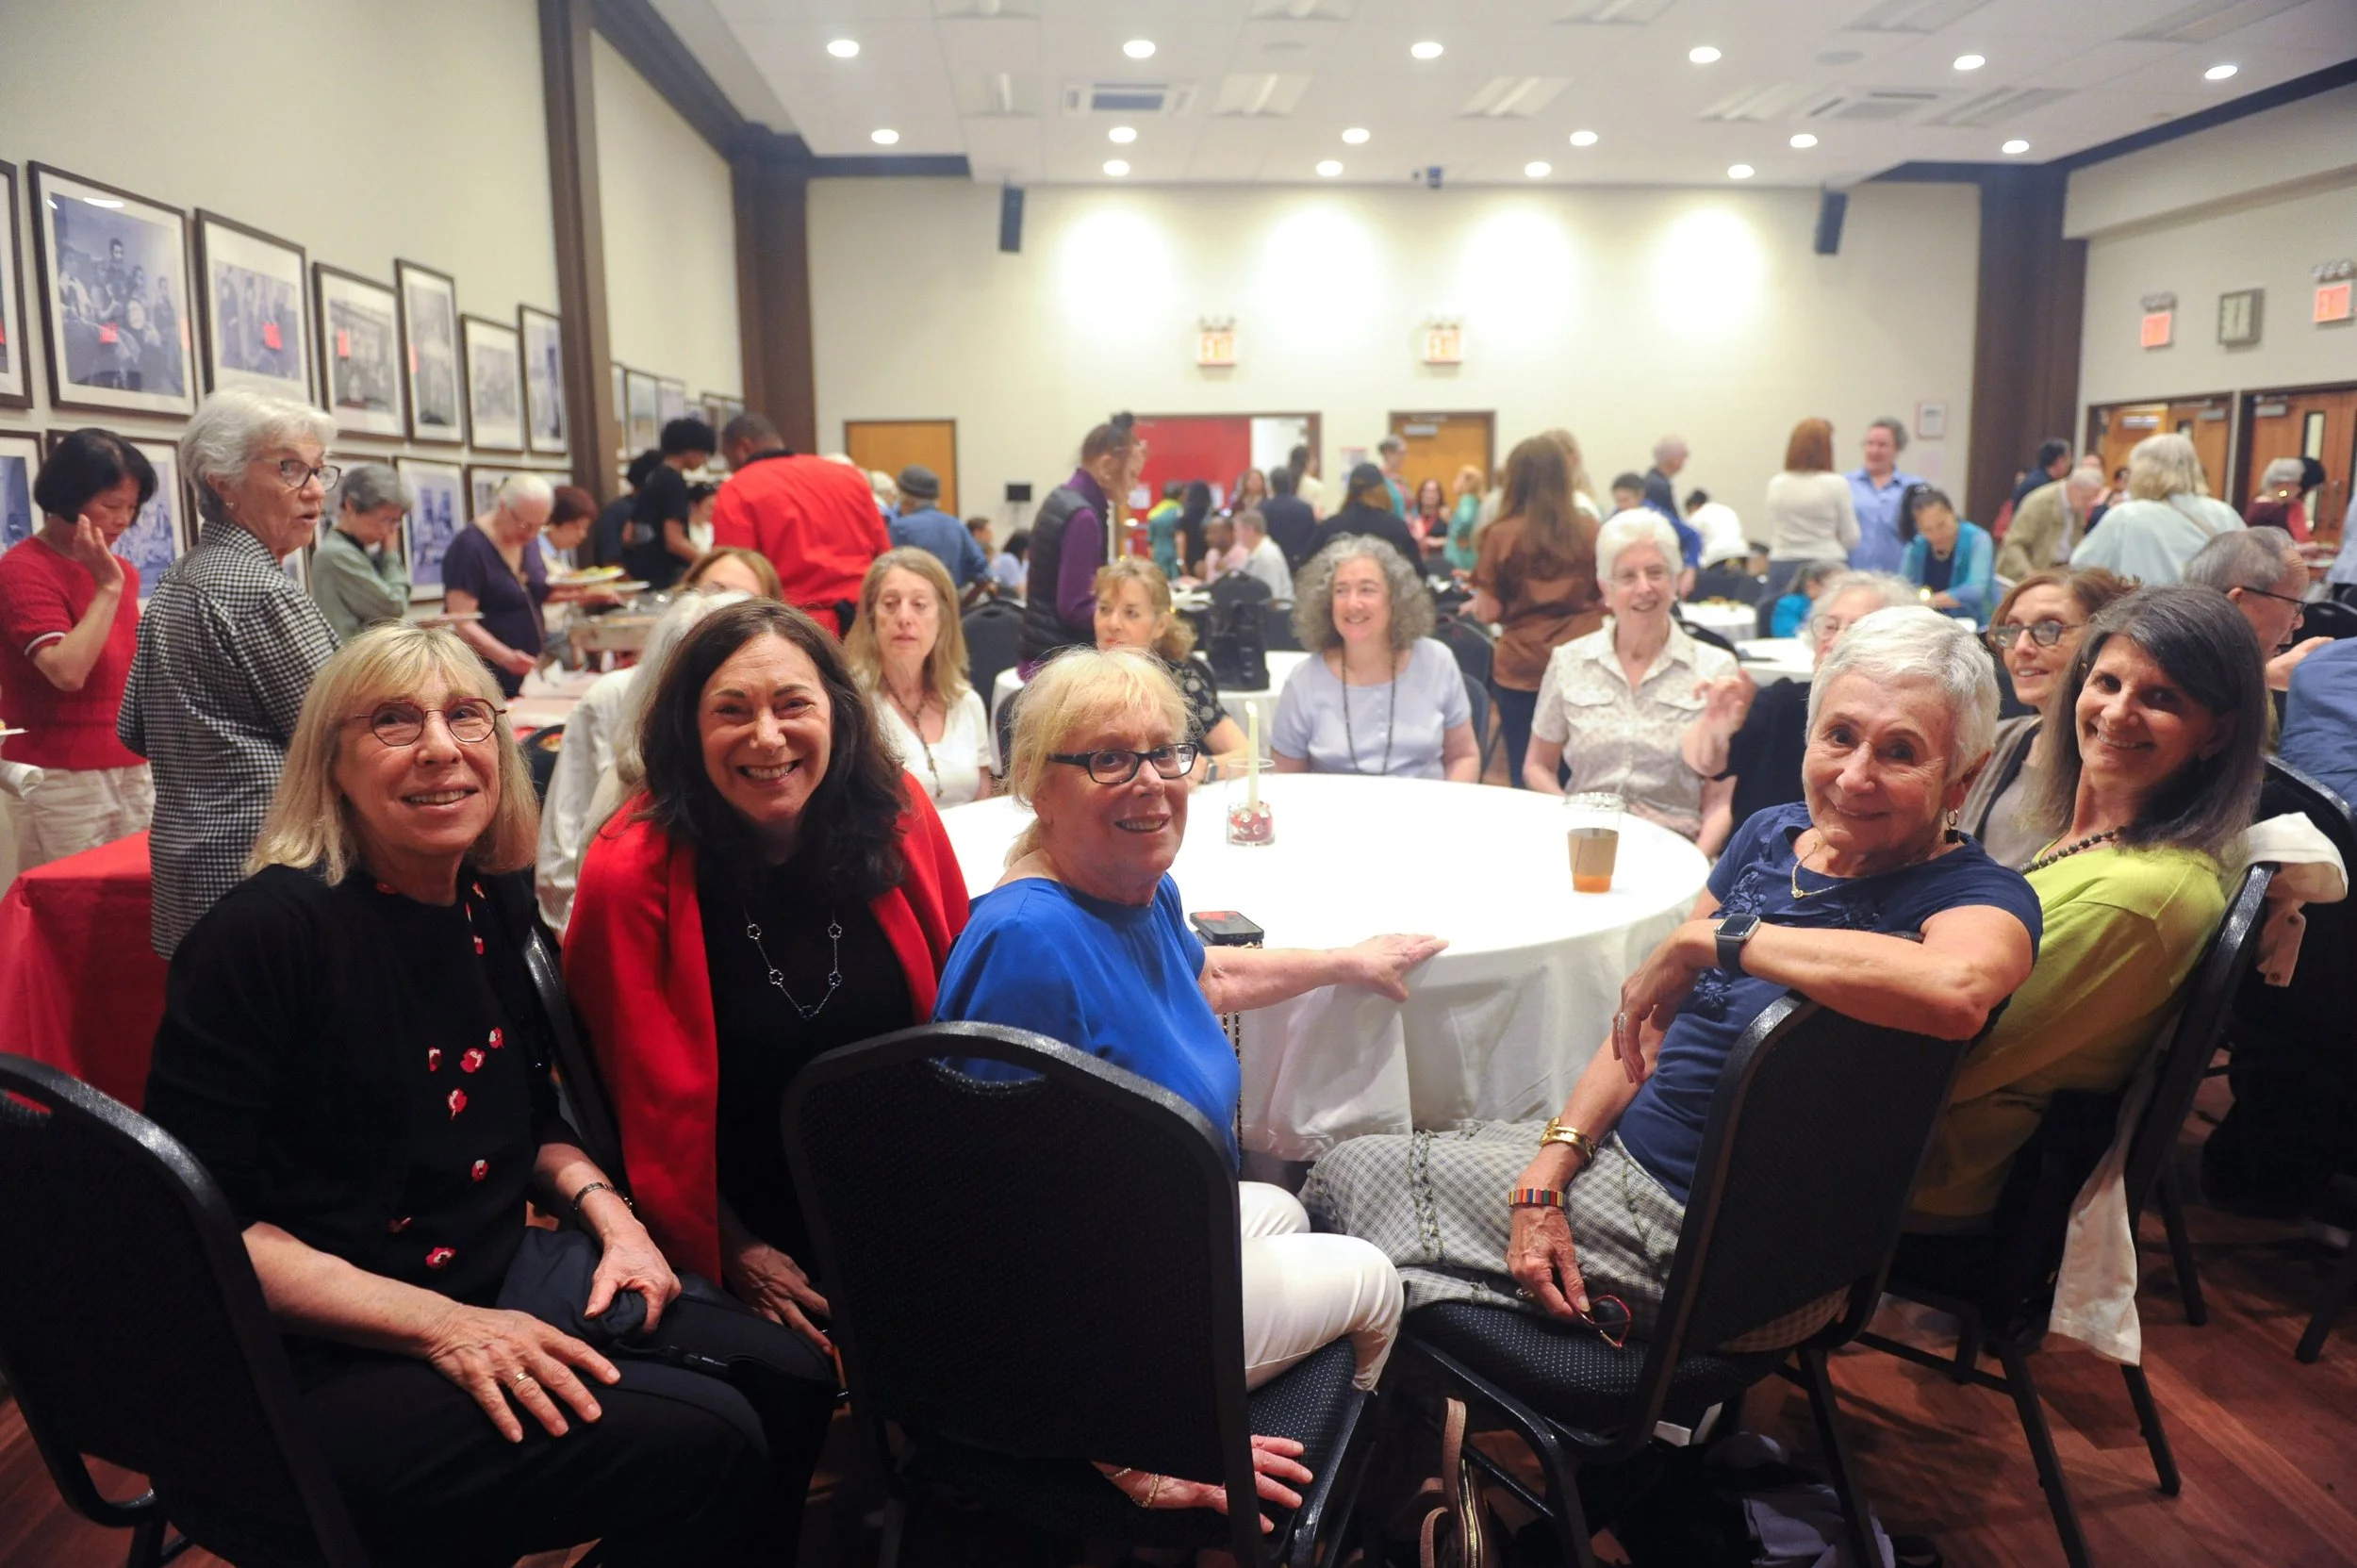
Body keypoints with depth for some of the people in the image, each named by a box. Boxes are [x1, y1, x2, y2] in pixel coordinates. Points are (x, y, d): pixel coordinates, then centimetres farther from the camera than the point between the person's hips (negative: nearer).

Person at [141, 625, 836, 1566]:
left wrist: (609, 1212, -1)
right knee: (698, 1444, -20)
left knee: (790, 1385, -5)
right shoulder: (268, 930, -18)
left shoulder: (495, 905, 4)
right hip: (328, 1365, -7)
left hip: (505, 1276, 7)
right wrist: (438, 1325, -24)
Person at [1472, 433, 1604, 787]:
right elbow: (1606, 598, 8)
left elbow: (1490, 613, -6)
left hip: (1522, 667, -2)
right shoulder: (1588, 528, 1)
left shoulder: (1502, 534, -7)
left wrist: (1476, 605, 15)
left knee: (1527, 776, 6)